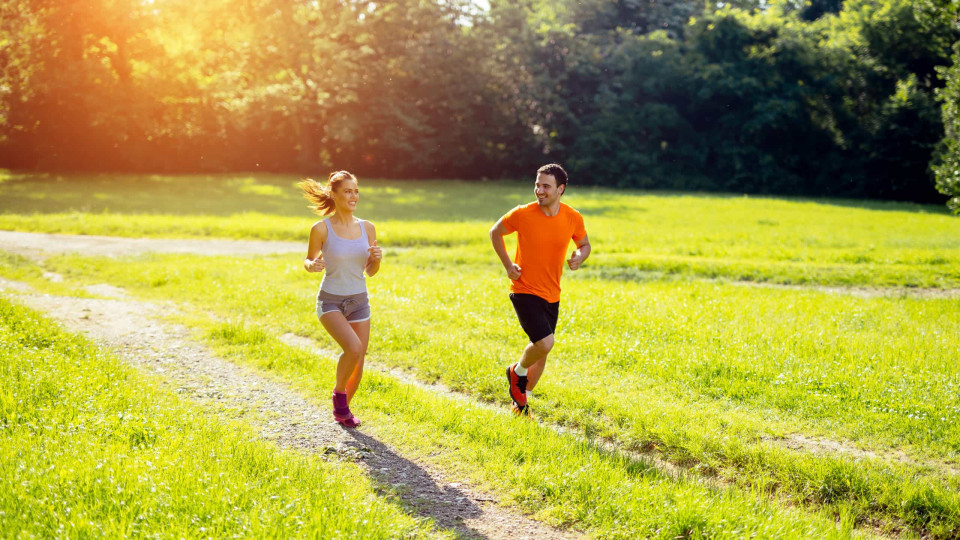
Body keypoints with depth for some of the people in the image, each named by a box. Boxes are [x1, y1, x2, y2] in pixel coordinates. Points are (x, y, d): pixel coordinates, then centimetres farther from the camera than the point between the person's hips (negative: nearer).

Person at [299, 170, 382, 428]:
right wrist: (313, 265, -20)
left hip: (359, 302, 4)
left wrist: (376, 258, -13)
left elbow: (370, 272, 8)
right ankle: (339, 391, 2)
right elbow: (308, 261, 3)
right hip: (330, 301, -4)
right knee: (353, 348, -27)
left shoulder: (367, 228, 1)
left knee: (358, 366, 6)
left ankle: (342, 410, 31)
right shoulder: (321, 228, -10)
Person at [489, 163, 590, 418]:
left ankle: (521, 401, 32)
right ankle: (517, 372, 11)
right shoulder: (522, 214, -13)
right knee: (544, 343, -21)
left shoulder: (573, 218, -4)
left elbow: (584, 244, 14)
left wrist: (579, 257, -10)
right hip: (524, 290, -4)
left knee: (541, 350, 12)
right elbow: (495, 232, 4)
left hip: (551, 295, 5)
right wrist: (508, 265, -5)